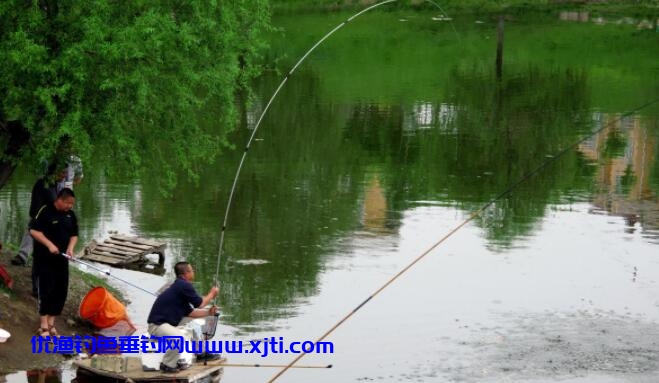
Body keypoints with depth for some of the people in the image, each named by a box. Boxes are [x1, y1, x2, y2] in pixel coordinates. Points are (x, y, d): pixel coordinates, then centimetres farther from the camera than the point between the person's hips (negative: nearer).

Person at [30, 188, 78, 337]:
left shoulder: (70, 215, 7)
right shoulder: (45, 211, -13)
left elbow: (74, 234, 14)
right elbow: (34, 230, -16)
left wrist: (70, 247, -6)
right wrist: (49, 244, -23)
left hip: (61, 259, 6)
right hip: (44, 258, -6)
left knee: (61, 291, 6)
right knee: (46, 290, -7)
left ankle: (51, 323, 18)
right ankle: (44, 326, -3)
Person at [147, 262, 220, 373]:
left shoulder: (179, 285, 15)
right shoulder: (184, 285, -15)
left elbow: (190, 312, 19)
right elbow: (200, 303, -5)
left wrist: (208, 312, 13)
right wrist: (212, 294, 11)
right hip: (157, 325, -11)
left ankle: (201, 353, 38)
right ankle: (167, 365, -16)